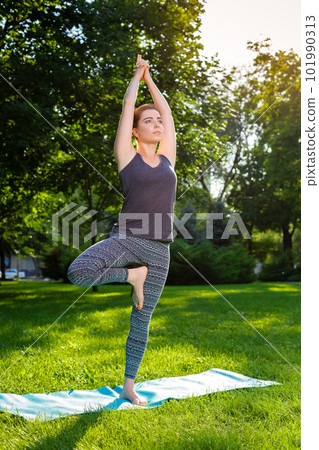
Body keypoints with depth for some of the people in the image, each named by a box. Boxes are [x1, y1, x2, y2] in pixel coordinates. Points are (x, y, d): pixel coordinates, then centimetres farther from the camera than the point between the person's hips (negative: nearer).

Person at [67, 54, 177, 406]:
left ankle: (129, 386, 23)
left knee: (141, 320, 9)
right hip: (125, 240, -3)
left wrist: (149, 78, 28)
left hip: (159, 250, 3)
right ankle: (132, 276, -3)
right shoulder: (127, 155, 3)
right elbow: (128, 105, 7)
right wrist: (138, 74, 21)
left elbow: (167, 112, 19)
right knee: (79, 273, -30)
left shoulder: (167, 158, 13)